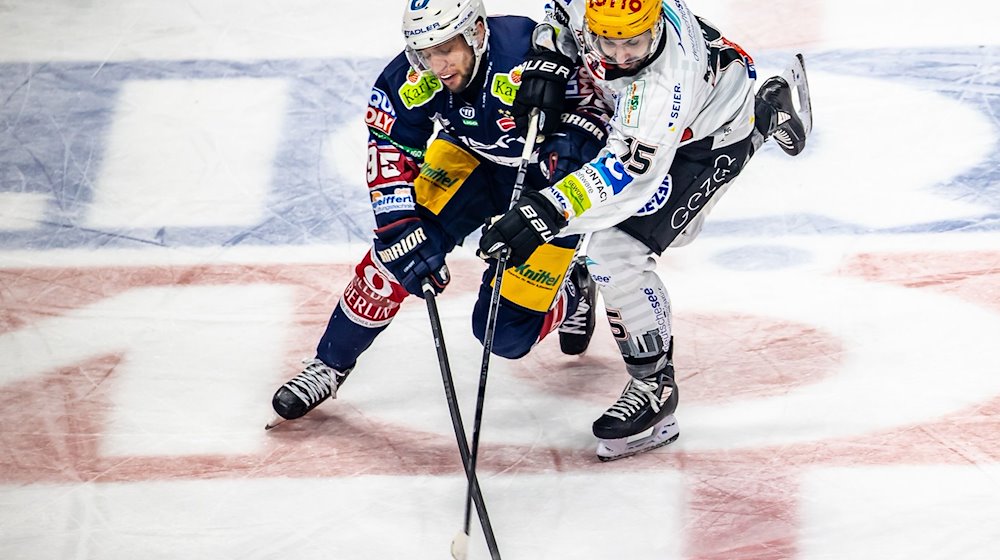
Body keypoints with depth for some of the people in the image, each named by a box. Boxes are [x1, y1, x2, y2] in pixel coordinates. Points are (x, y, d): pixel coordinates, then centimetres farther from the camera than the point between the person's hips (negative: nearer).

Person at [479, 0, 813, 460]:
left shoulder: (666, 80, -45)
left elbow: (629, 170, -50)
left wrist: (544, 213, -58)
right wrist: (546, 60, -18)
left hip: (712, 138, -8)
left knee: (618, 256, -20)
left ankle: (654, 385, -3)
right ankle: (768, 111, 59)